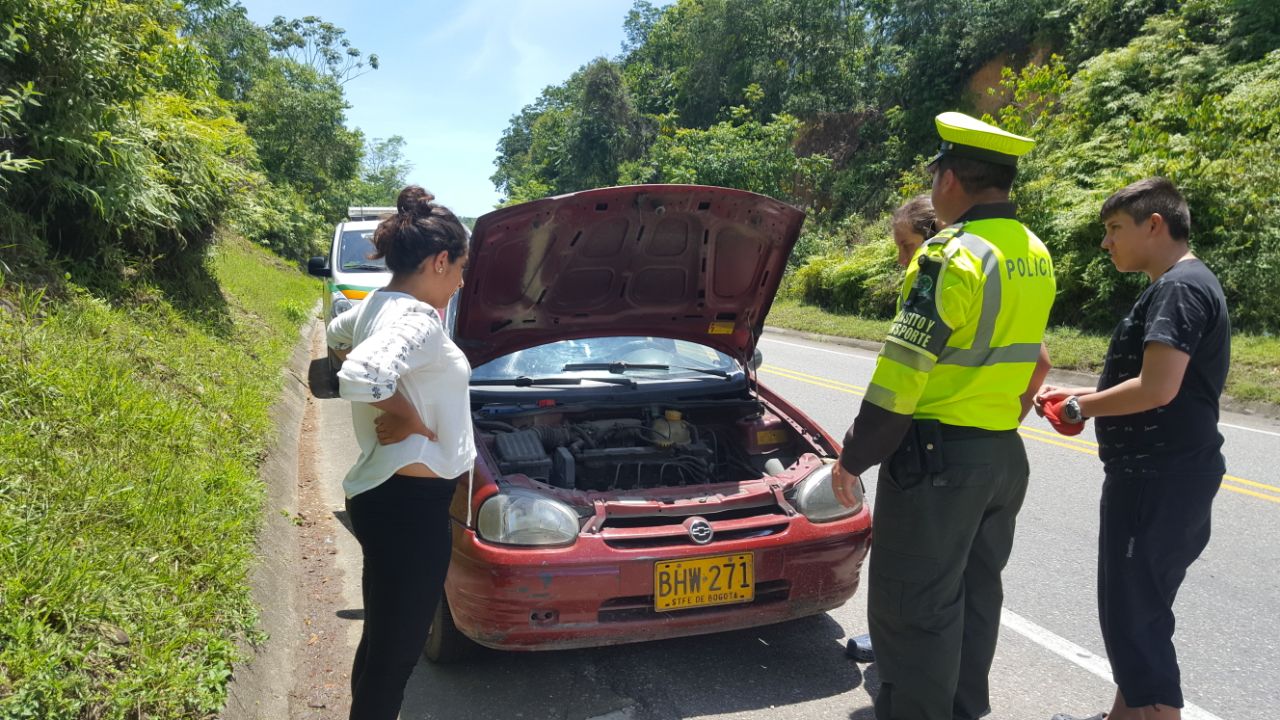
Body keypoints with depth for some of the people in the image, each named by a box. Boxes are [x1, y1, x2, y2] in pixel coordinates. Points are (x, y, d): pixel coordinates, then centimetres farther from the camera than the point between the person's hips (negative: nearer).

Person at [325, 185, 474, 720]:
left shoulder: (374, 307, 8)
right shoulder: (417, 320, -22)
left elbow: (338, 333, 31)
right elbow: (361, 377, -40)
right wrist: (410, 418, -21)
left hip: (383, 495, 10)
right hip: (410, 505, -10)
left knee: (382, 639, 24)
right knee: (396, 650, 4)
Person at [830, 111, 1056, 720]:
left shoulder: (952, 255, -19)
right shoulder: (1036, 255, 9)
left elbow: (900, 376, -21)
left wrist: (853, 457, -13)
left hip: (938, 455, -9)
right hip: (1005, 454, 9)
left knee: (913, 602, 2)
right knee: (976, 591, 20)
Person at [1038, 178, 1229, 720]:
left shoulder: (1179, 287, -17)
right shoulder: (1178, 285, 16)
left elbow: (1157, 389, -26)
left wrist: (1081, 407, -11)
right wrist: (1079, 395, 10)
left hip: (1159, 478, -11)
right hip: (1159, 473, 11)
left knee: (1134, 617, -2)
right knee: (1134, 610, 20)